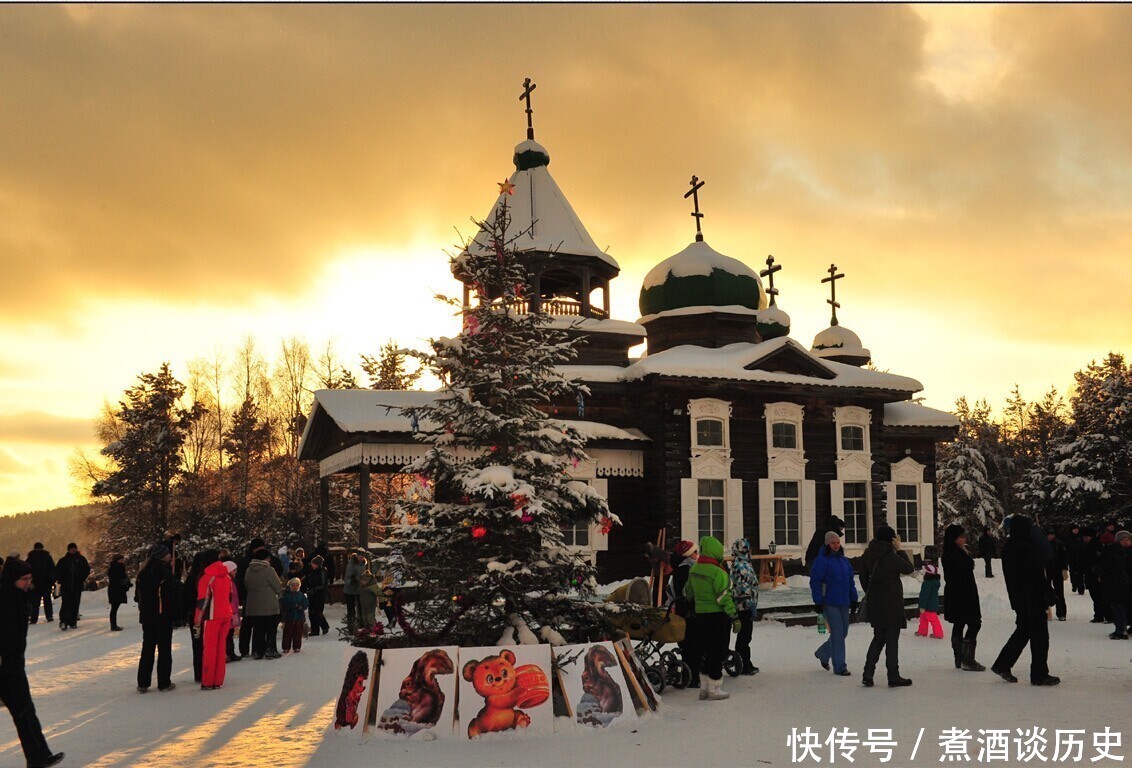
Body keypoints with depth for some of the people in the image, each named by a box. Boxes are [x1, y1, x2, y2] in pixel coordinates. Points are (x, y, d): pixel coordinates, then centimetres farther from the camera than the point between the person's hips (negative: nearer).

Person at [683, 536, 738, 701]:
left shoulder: (693, 570, 5)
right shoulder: (717, 573, -19)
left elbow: (687, 593, 18)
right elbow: (724, 598, -19)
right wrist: (735, 617, -13)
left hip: (700, 615, 7)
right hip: (717, 616, -7)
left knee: (707, 651, 17)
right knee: (718, 651, 3)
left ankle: (706, 687, 21)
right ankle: (714, 689, 8)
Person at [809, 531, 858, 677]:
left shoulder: (844, 560, 13)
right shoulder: (821, 560, -8)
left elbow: (851, 581, 18)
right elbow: (815, 582, -11)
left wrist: (853, 599, 14)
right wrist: (818, 602, -14)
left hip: (843, 603, 7)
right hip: (829, 603, -7)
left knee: (843, 632, 11)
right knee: (837, 633, -6)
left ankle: (823, 654, 32)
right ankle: (840, 667, 3)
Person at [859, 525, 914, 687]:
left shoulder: (867, 555, 4)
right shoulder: (890, 556, -18)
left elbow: (864, 578, 11)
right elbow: (909, 569, -4)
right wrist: (899, 549, -1)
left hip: (875, 601, 7)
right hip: (891, 602, -7)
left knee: (878, 638, 15)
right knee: (892, 639, 2)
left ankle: (867, 674, 10)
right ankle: (893, 677, 9)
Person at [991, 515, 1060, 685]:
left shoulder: (1007, 548, 7)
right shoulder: (1027, 549, -20)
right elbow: (1037, 575, -19)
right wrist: (1049, 595, -10)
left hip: (1017, 598, 9)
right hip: (1033, 599, -9)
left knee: (1022, 631, 18)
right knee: (1039, 635, 2)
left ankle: (1002, 665, 17)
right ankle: (1039, 675, 8)